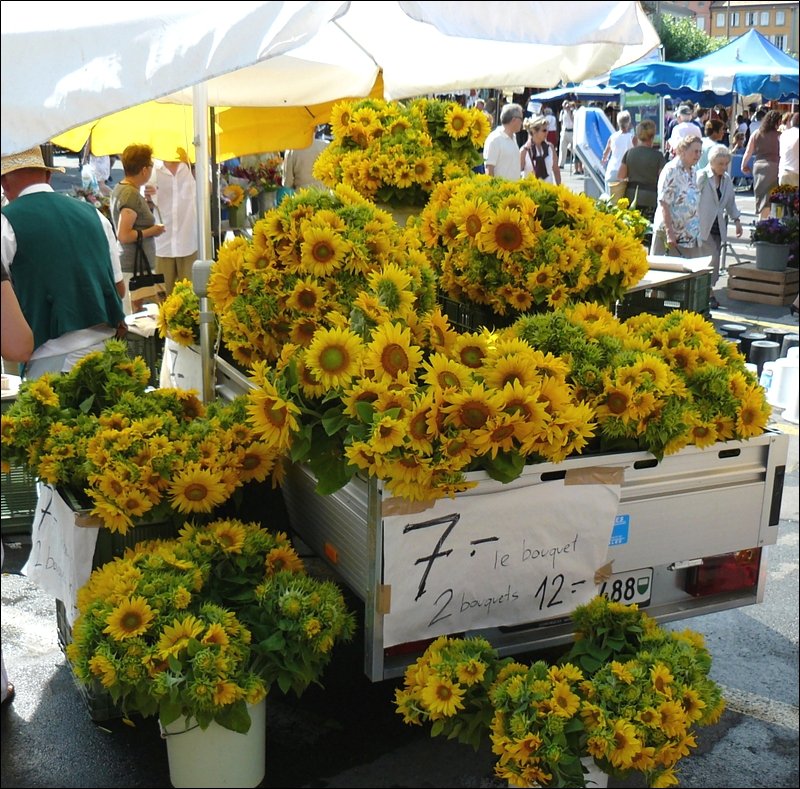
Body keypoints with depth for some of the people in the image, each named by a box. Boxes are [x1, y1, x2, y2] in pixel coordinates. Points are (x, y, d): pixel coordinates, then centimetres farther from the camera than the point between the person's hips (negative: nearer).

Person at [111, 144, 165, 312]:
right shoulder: (132, 194, -18)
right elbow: (124, 236, -23)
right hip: (134, 268, -10)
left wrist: (148, 202, 14)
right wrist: (151, 231, -13)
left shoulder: (120, 188, 12)